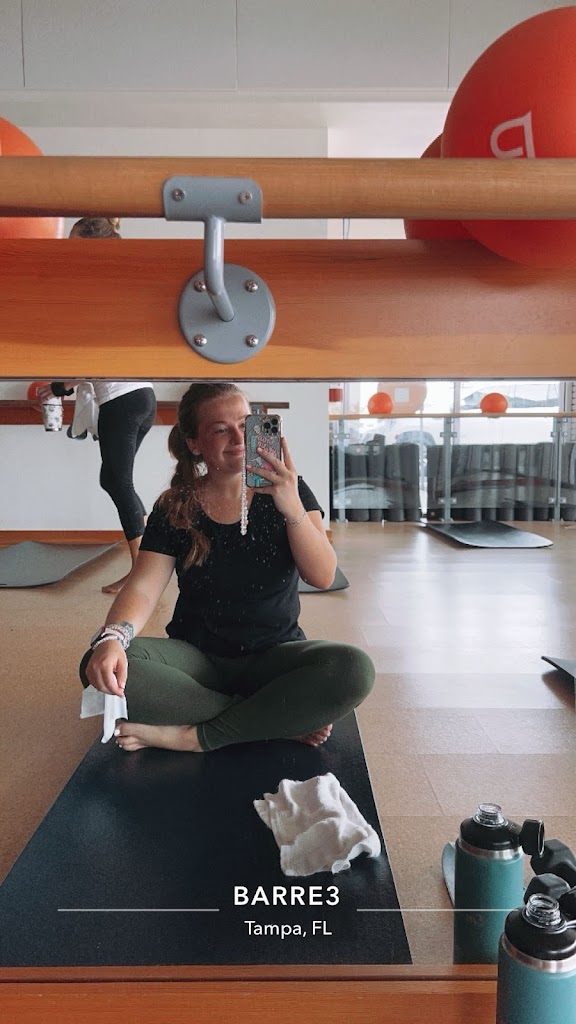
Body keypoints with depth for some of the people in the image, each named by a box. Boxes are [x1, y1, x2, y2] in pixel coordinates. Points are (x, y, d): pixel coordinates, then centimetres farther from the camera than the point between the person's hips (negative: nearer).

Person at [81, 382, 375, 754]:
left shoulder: (289, 491, -2)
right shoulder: (175, 509, -1)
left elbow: (323, 577, -12)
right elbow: (143, 588, -12)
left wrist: (292, 507, -28)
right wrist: (112, 637, -34)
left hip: (275, 654, -1)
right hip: (196, 656, 1)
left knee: (355, 668, -31)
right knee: (99, 666, -28)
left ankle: (196, 736, -21)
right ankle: (286, 720, -21)